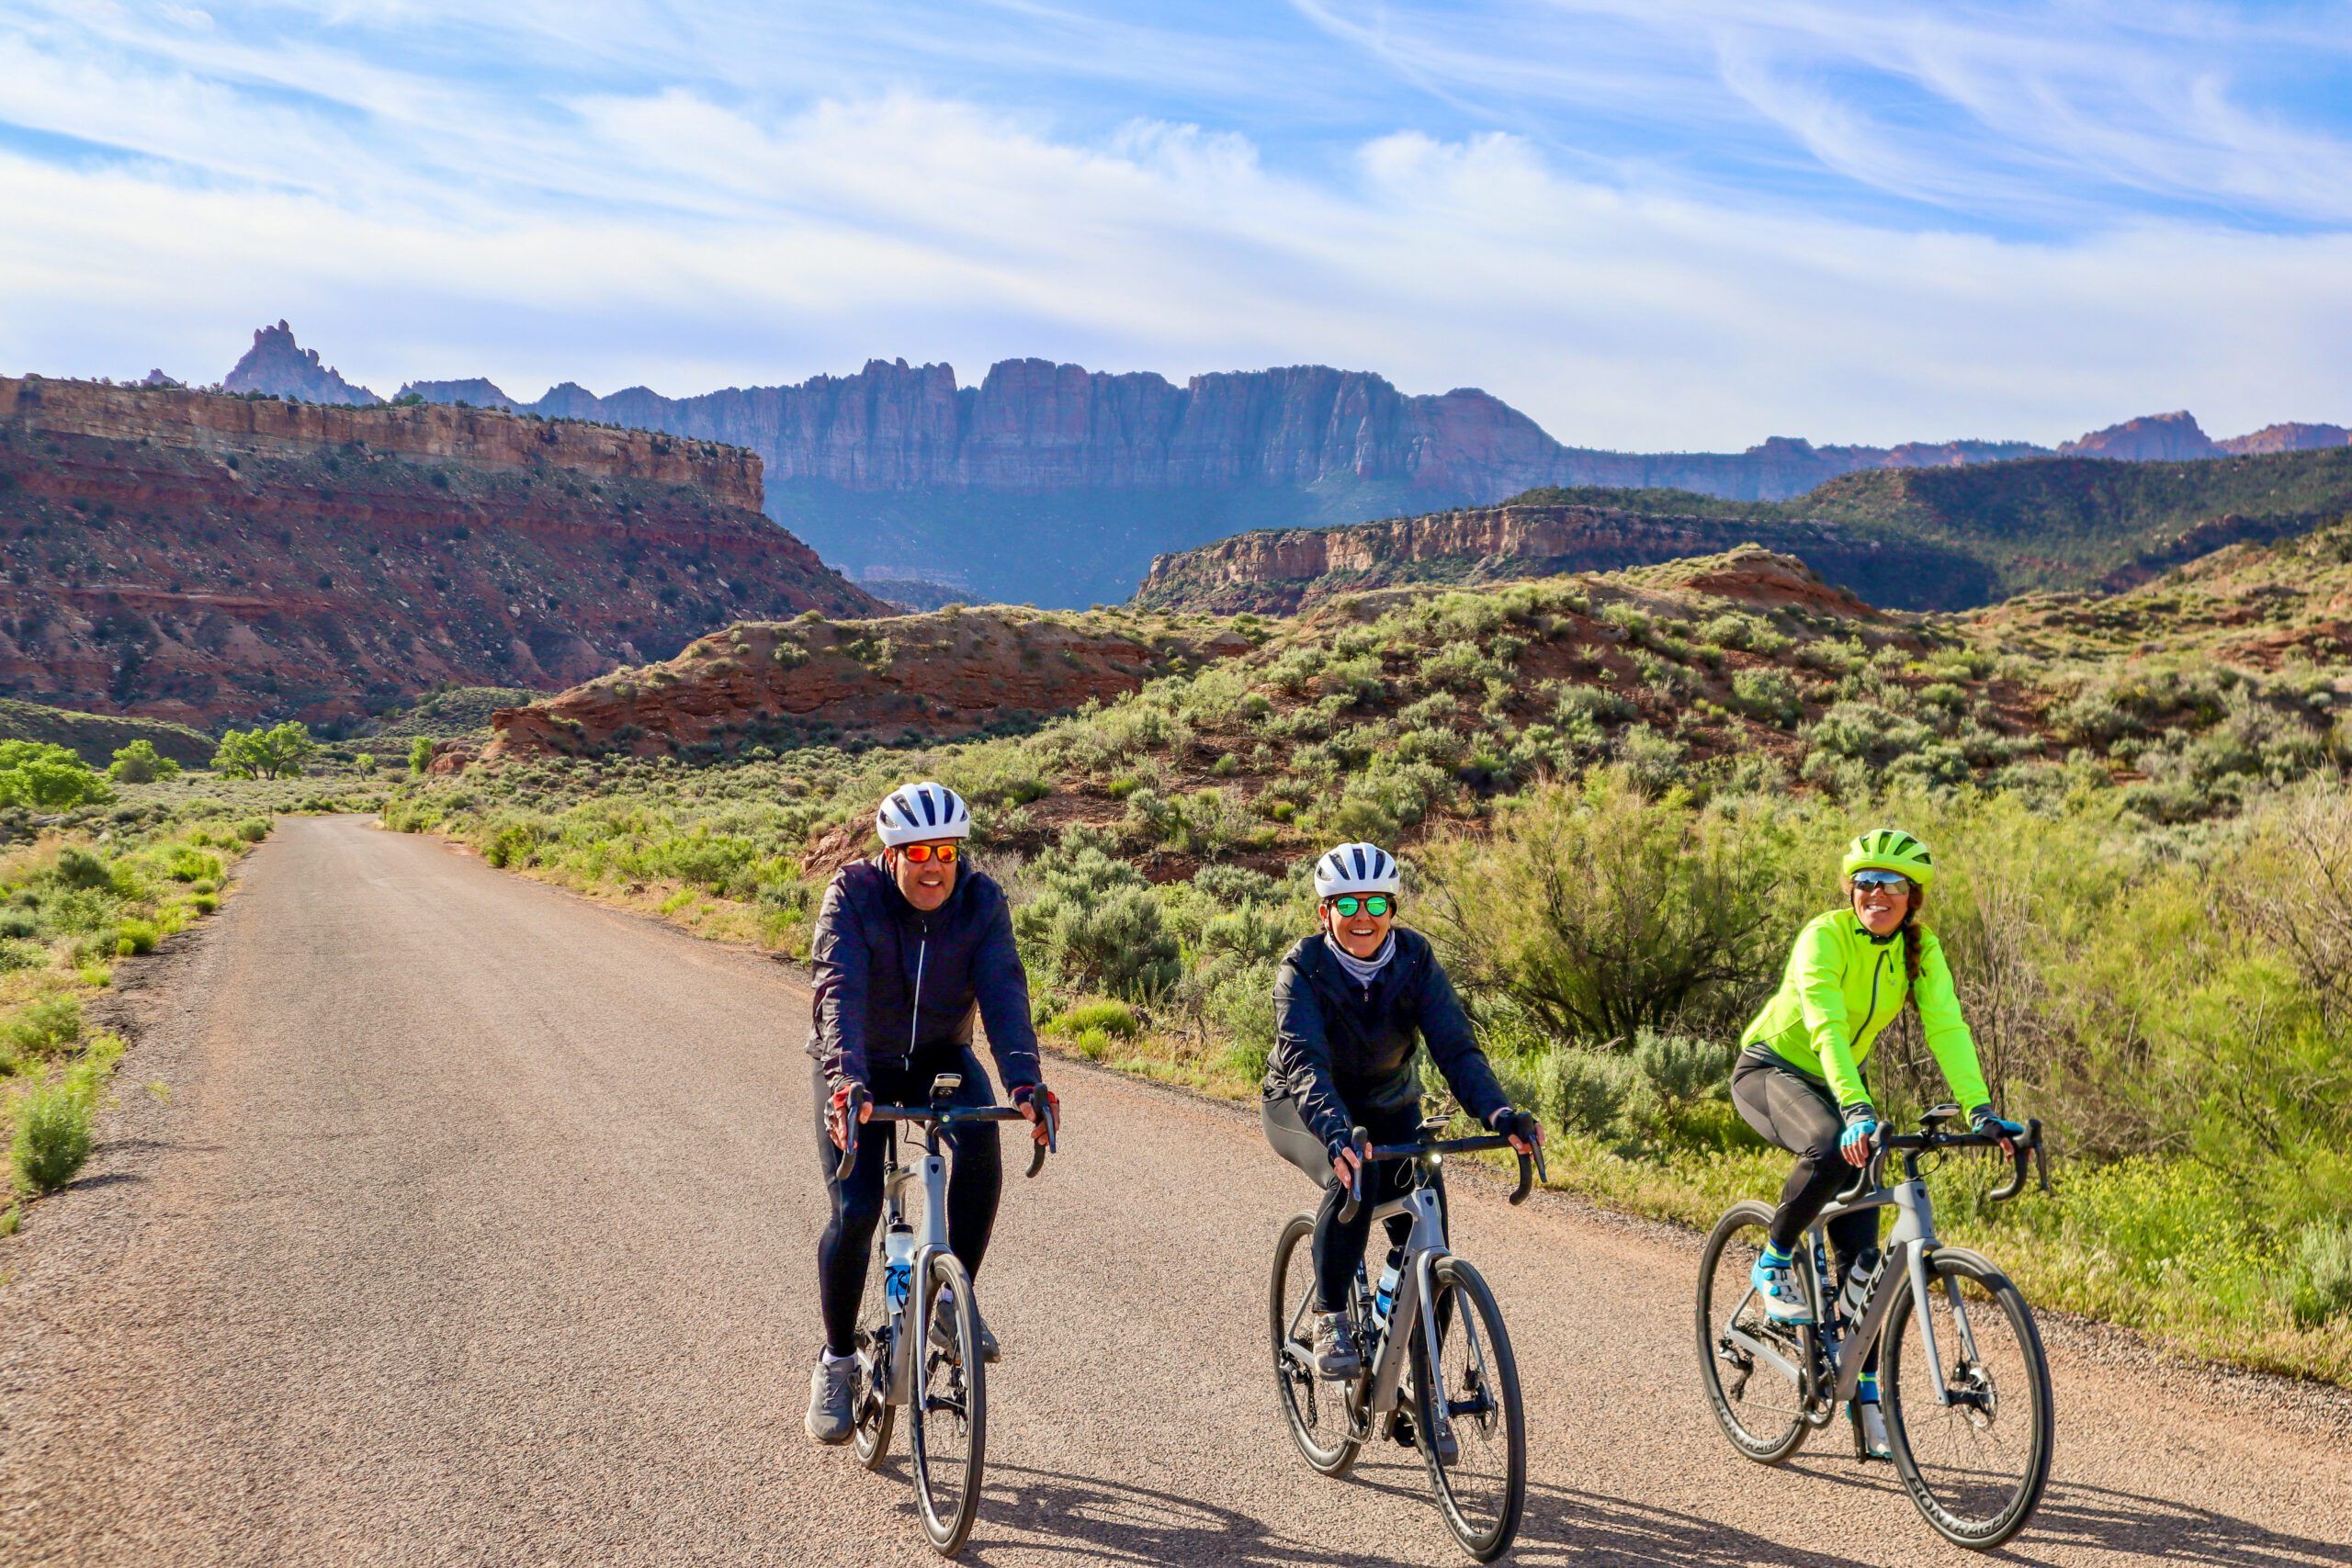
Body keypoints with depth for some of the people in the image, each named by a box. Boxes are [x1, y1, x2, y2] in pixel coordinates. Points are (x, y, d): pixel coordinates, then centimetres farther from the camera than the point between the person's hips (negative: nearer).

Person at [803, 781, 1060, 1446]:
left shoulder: (982, 901, -16)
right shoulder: (854, 893, -22)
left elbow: (1004, 991, -27)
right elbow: (839, 991, -33)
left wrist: (1024, 1080, -43)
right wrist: (846, 1082, -50)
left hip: (939, 1056, 2)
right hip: (859, 1069, -1)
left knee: (981, 1144, -30)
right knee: (854, 1213, -13)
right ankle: (836, 1360, 10)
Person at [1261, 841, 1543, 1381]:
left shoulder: (1416, 960, -15)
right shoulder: (1303, 969, -23)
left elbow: (1456, 1046, -24)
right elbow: (1304, 1062, -38)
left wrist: (1499, 1113, -43)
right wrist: (1336, 1133, -57)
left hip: (1388, 1107, 3)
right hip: (1304, 1109, -3)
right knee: (1354, 1176, -36)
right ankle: (1329, 1318, -22)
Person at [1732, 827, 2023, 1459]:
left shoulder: (1920, 948, -7)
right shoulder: (1825, 935, -24)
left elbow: (1946, 1026, -17)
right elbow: (1826, 1027, -36)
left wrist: (1980, 1109, -31)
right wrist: (1856, 1109, -49)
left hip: (1835, 1080, 5)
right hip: (1770, 1068, -5)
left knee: (1860, 1247, -3)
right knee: (1832, 1146, -38)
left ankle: (1864, 1391, 8)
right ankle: (1773, 1263, -14)